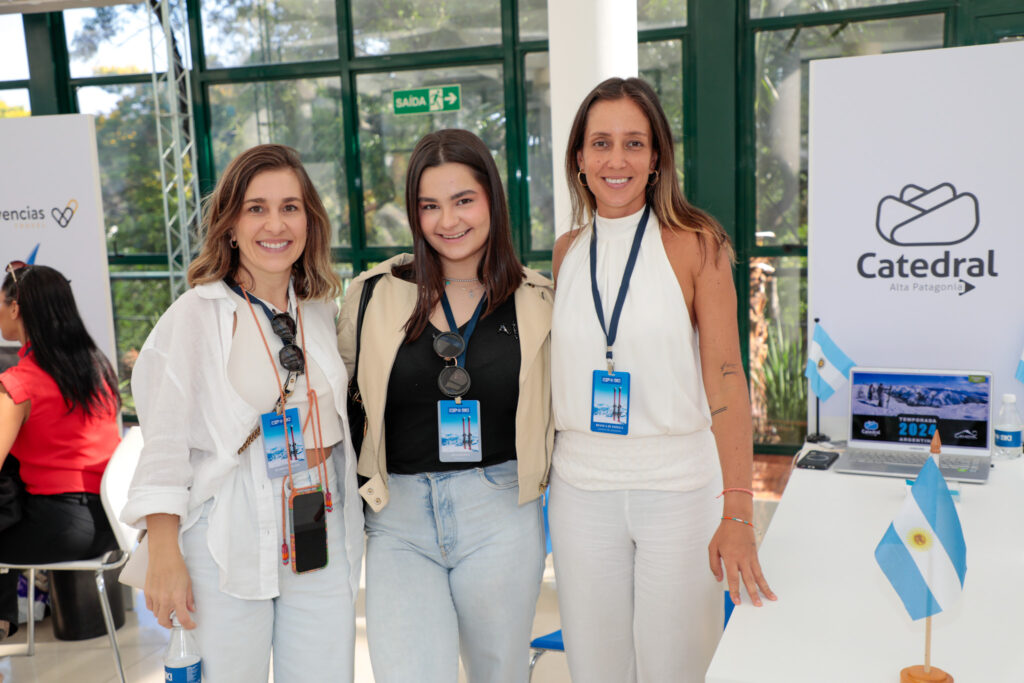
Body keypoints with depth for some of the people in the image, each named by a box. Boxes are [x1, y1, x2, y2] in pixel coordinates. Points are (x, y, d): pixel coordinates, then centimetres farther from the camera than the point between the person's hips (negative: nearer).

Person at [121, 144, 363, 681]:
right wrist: (164, 557, -10)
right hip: (230, 541, -4)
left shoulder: (323, 311, 8)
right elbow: (164, 444, -7)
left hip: (321, 540, 4)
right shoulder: (195, 315, -7)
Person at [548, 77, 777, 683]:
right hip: (581, 488, 4)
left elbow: (726, 380, -9)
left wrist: (739, 513, -15)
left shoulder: (696, 245, -5)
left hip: (678, 487, -3)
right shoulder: (567, 252, 7)